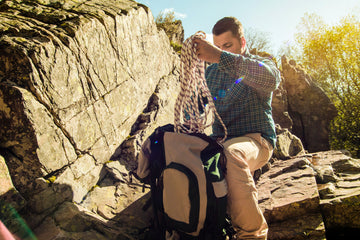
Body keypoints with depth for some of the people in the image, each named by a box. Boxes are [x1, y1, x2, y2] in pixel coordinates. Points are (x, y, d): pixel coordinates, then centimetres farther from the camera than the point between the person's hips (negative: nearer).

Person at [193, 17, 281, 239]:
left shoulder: (262, 65, 2)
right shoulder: (211, 72, 19)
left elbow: (270, 78, -25)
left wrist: (220, 56, -36)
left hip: (255, 139, -4)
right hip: (220, 141, 5)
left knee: (231, 153, -39)